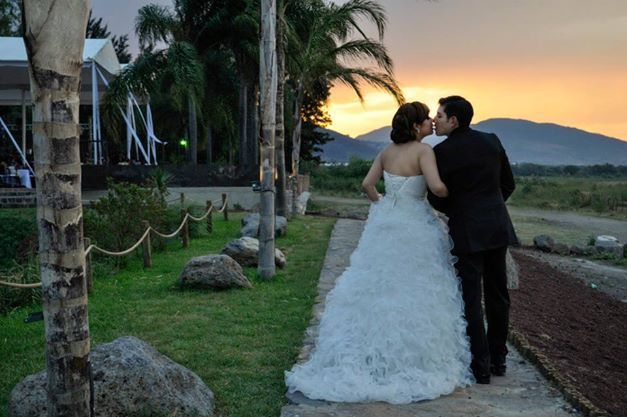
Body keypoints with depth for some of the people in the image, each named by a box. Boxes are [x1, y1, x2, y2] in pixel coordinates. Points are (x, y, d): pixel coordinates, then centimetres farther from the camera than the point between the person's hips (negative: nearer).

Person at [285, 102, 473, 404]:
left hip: (384, 226, 6)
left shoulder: (387, 152, 6)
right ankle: (414, 362, 7)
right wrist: (451, 195, -2)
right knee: (414, 293, 3)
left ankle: (369, 360, 16)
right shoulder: (423, 151, -12)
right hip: (414, 229, -6)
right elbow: (437, 187, -23)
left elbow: (367, 184, 7)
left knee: (378, 289, 11)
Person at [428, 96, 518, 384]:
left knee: (471, 299, 2)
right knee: (497, 295, 14)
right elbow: (508, 184, 11)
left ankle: (481, 367, 5)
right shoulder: (491, 141, 5)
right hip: (498, 227, 5)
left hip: (467, 231, -5)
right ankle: (498, 359, 24)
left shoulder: (442, 151, -9)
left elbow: (436, 198, -4)